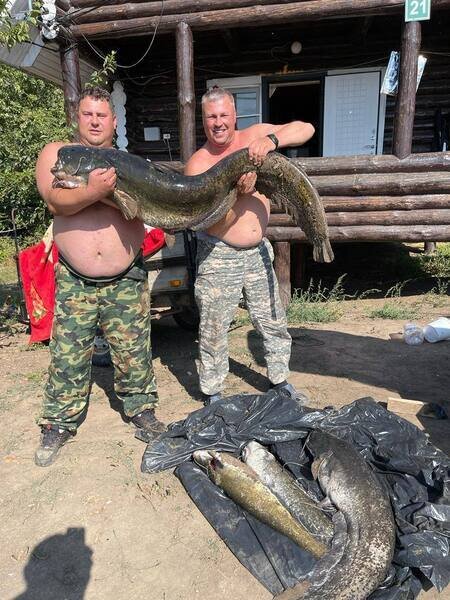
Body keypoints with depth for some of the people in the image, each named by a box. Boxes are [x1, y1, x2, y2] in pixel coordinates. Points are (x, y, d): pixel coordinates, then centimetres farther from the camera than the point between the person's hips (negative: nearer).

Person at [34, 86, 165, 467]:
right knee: (67, 357, 5)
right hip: (74, 282, -1)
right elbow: (56, 203, -13)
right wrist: (92, 190, -31)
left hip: (127, 281, 1)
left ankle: (142, 410, 26)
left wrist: (105, 191, -25)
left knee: (134, 353, 7)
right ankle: (58, 424, 22)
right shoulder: (56, 154, 5)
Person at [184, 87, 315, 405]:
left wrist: (272, 140, -26)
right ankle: (213, 393, 25)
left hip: (258, 251, 3)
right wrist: (238, 193, -29)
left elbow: (306, 129, -8)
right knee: (214, 329, 5)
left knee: (274, 323, 13)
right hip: (218, 256, -3)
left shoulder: (255, 136, 0)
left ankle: (280, 380, 34)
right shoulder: (198, 163, -8)